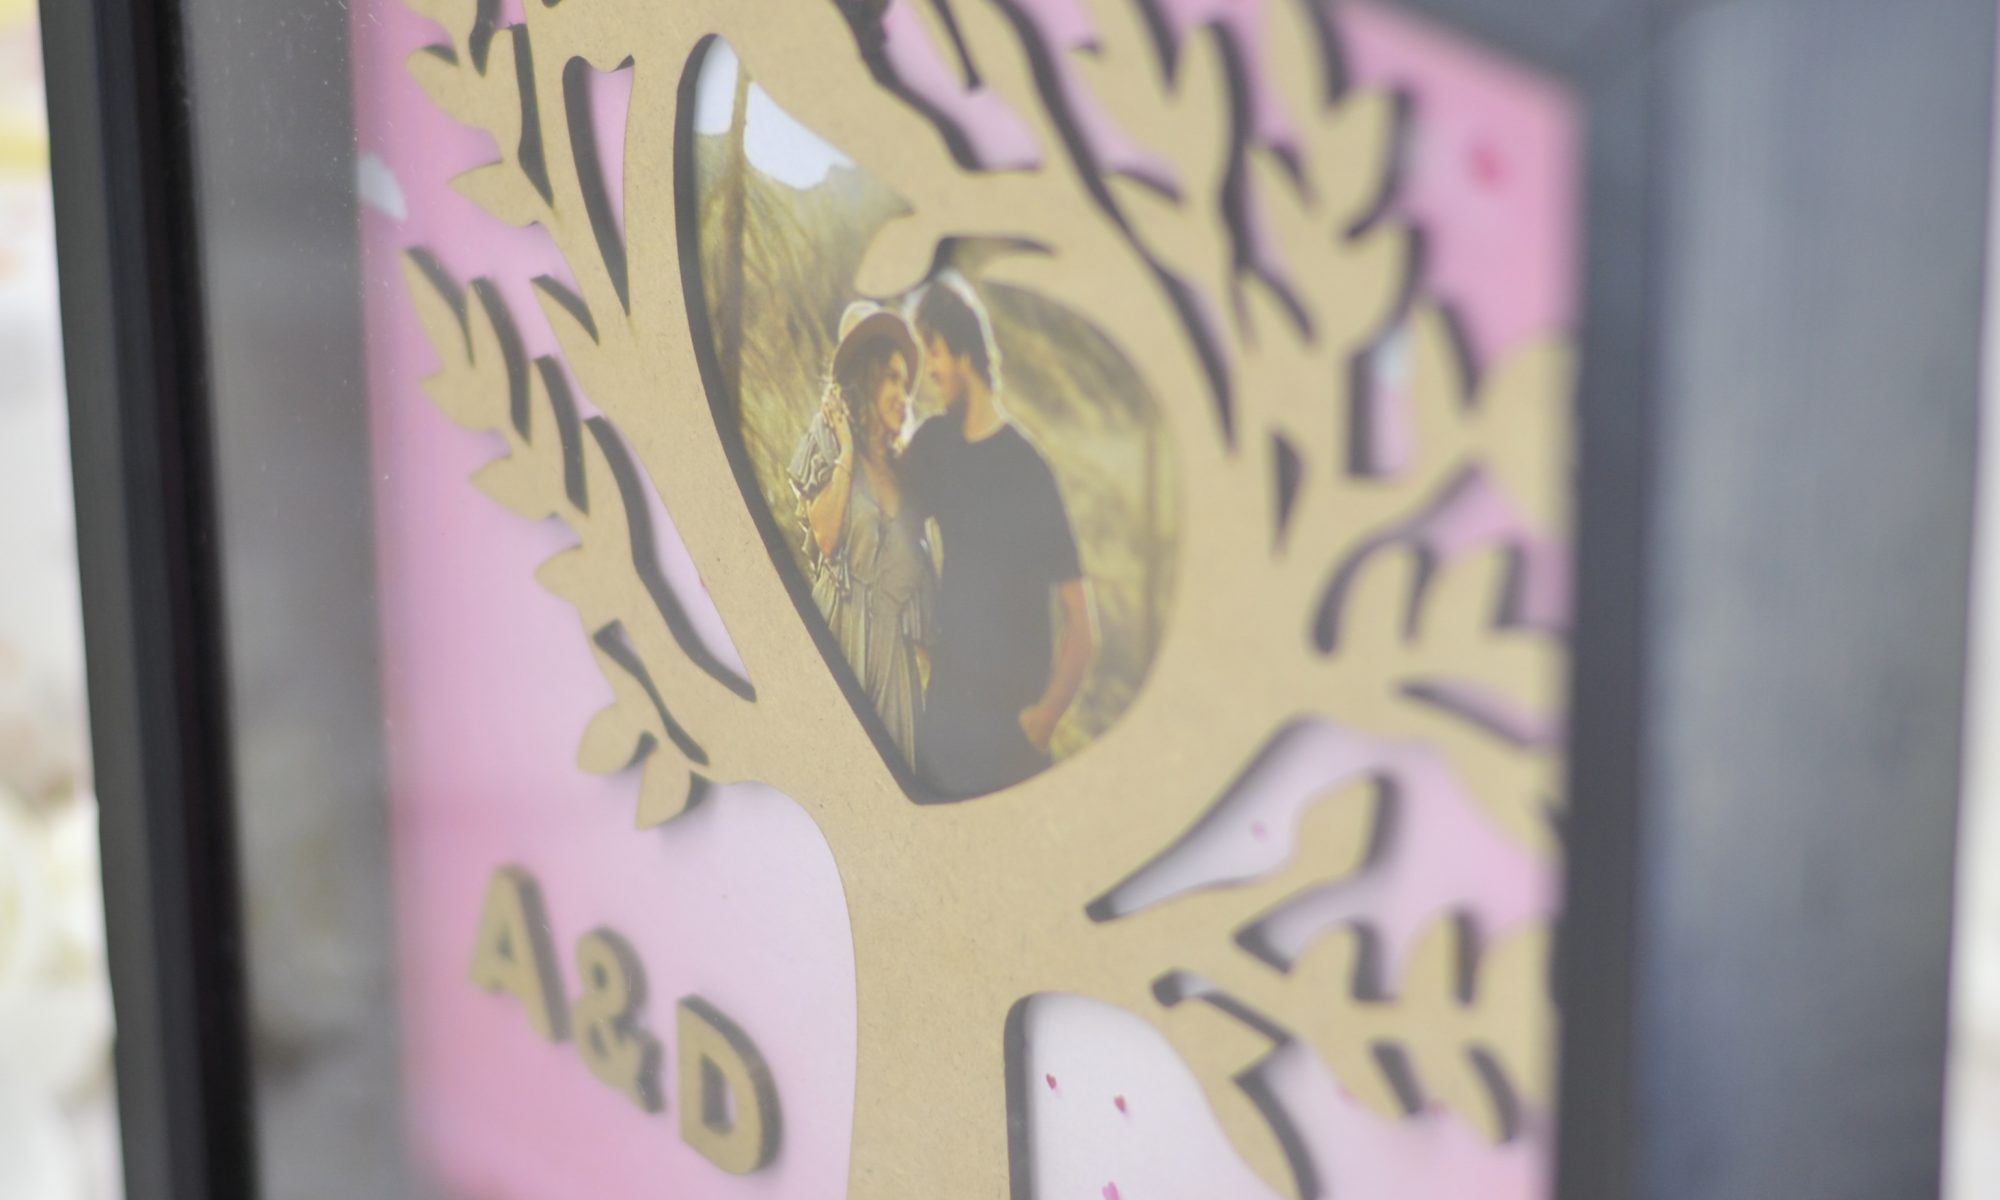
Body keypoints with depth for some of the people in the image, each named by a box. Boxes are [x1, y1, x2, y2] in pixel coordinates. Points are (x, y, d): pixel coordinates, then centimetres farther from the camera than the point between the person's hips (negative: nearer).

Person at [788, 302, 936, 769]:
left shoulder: (902, 468, 14)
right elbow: (825, 535, -17)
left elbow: (918, 558, 16)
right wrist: (847, 453, -12)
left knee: (898, 756, 4)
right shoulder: (830, 451, -2)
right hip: (846, 627, -5)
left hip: (896, 637, 5)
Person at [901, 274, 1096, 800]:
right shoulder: (933, 444, 3)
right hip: (941, 713, 6)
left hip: (1005, 731, -6)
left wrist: (1041, 723, -17)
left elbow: (1081, 625, -16)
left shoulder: (1029, 471, -16)